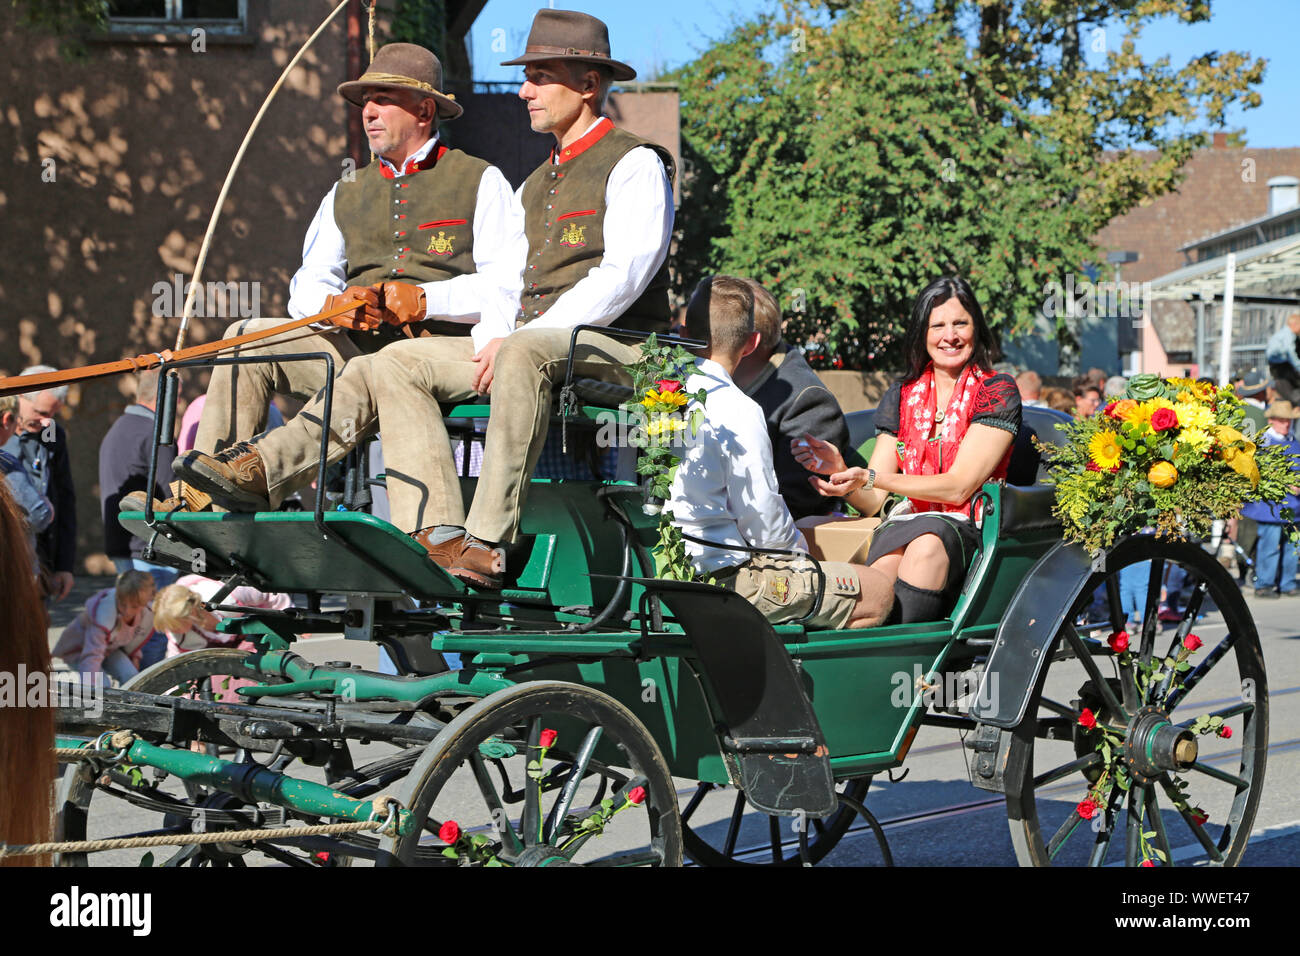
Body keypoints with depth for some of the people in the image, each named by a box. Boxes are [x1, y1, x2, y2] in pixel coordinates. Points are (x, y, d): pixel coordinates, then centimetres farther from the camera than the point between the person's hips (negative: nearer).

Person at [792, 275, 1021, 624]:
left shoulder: (997, 392, 2)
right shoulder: (903, 396, 15)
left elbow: (959, 487, -8)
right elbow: (872, 502, 10)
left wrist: (870, 477, -16)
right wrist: (841, 472, -12)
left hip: (971, 530, -3)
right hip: (906, 525, 3)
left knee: (928, 540, -39)